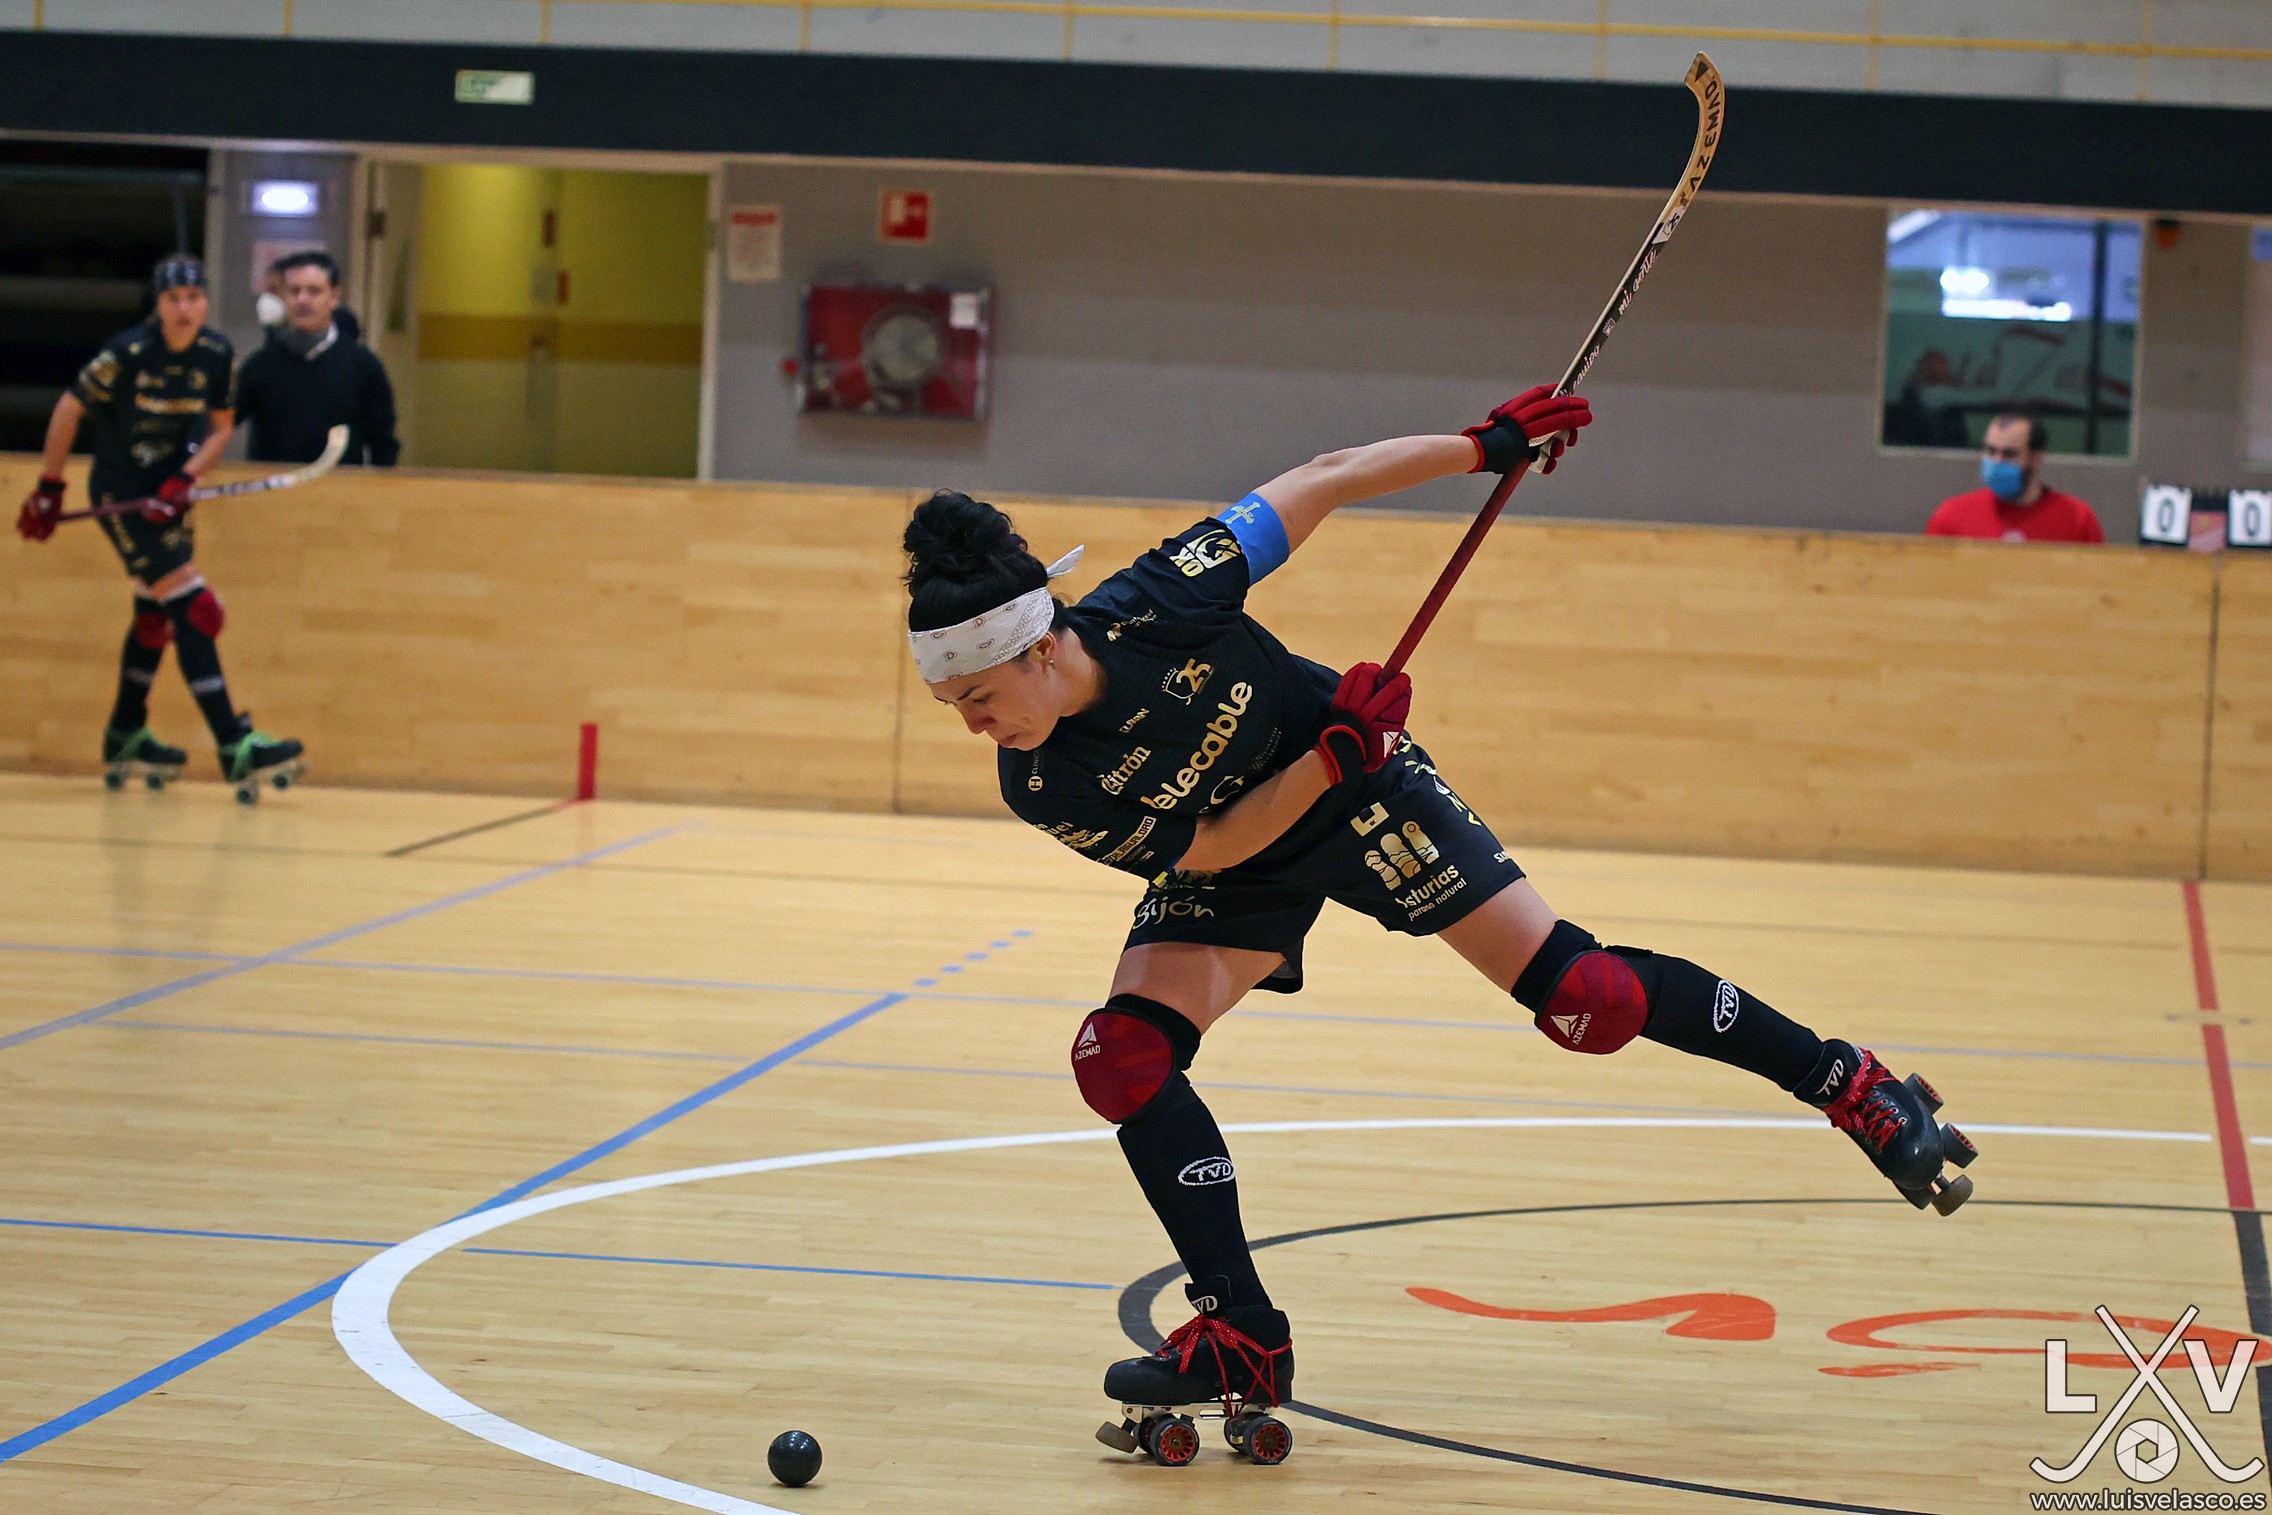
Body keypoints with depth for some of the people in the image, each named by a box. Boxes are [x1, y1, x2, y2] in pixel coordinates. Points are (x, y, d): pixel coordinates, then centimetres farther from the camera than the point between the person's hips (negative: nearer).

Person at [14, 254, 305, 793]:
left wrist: (183, 482, -10)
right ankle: (234, 749, -20)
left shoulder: (218, 355, -6)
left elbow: (220, 427, 6)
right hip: (118, 491, -7)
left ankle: (125, 738, 35)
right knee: (192, 609, -15)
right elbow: (69, 410, -9)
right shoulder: (127, 354, -21)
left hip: (168, 490, 7)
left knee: (156, 612, 17)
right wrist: (49, 489, -3)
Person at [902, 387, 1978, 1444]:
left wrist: (1486, 447, -16)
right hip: (1234, 861, 2)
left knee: (1577, 996, -8)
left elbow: (1322, 482, -19)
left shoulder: (1156, 601, -34)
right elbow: (1212, 851, -20)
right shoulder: (1041, 789, -26)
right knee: (1121, 1056, -18)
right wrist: (1330, 757, -33)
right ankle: (1243, 1342, -9)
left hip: (1360, 797, -2)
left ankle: (1846, 1083, 11)